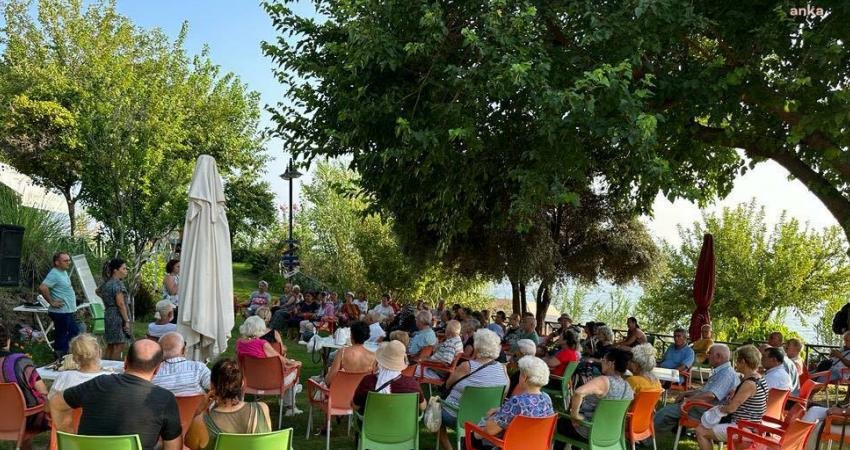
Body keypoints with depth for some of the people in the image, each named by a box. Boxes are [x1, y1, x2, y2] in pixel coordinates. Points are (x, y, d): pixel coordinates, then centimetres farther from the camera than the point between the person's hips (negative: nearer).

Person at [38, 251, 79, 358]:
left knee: (74, 333, 17)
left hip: (68, 312, 10)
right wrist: (52, 302, -22)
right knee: (61, 337, -1)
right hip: (61, 312, -10)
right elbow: (42, 288, -30)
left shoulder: (64, 272, 11)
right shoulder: (54, 274, -18)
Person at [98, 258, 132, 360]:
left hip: (108, 316, 9)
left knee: (110, 347, 14)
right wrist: (127, 321, -17)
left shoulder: (106, 283, 12)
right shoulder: (118, 284, -15)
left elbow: (98, 291, 35)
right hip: (118, 317, -9)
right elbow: (121, 304, -19)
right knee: (118, 347, -6)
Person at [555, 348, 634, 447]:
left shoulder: (604, 381, -27)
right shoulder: (629, 388, -5)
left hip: (590, 433, -7)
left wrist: (575, 414, -30)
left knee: (558, 424, 19)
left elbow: (579, 393, -44)